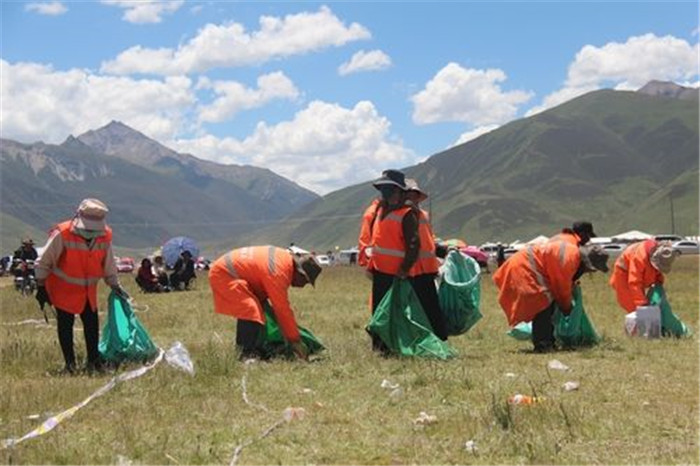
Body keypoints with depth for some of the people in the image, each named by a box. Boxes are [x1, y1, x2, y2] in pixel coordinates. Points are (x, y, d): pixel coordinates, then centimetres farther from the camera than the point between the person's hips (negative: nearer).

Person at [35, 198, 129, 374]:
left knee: (92, 324, 6)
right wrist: (41, 287, -10)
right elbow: (44, 262, -14)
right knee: (65, 325, -1)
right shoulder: (62, 234, -25)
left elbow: (108, 264, 6)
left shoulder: (105, 236, -12)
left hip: (88, 289, 4)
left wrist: (115, 285, 11)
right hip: (63, 289, -4)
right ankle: (69, 363, 10)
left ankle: (94, 360, 18)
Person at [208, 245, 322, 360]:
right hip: (224, 274, -11)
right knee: (252, 312, -21)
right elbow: (282, 309, -23)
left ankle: (242, 347, 34)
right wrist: (296, 341, -16)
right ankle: (248, 355, -20)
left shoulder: (286, 257, 2)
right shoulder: (277, 273, -27)